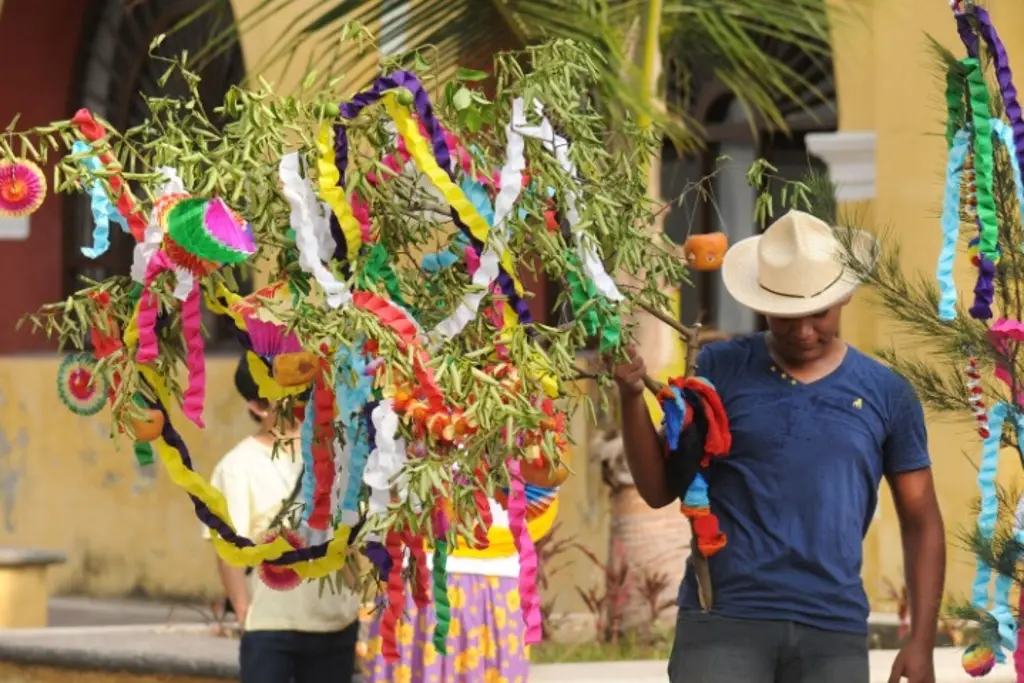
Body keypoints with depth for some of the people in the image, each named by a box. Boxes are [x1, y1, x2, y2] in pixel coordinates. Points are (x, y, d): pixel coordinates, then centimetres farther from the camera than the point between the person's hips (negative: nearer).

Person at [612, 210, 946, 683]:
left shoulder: (886, 395, 7)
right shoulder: (721, 370, 5)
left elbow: (921, 522, 10)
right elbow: (660, 488, 5)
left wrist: (921, 642, 2)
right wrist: (632, 398, -12)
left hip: (835, 631, 2)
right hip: (724, 620, -1)